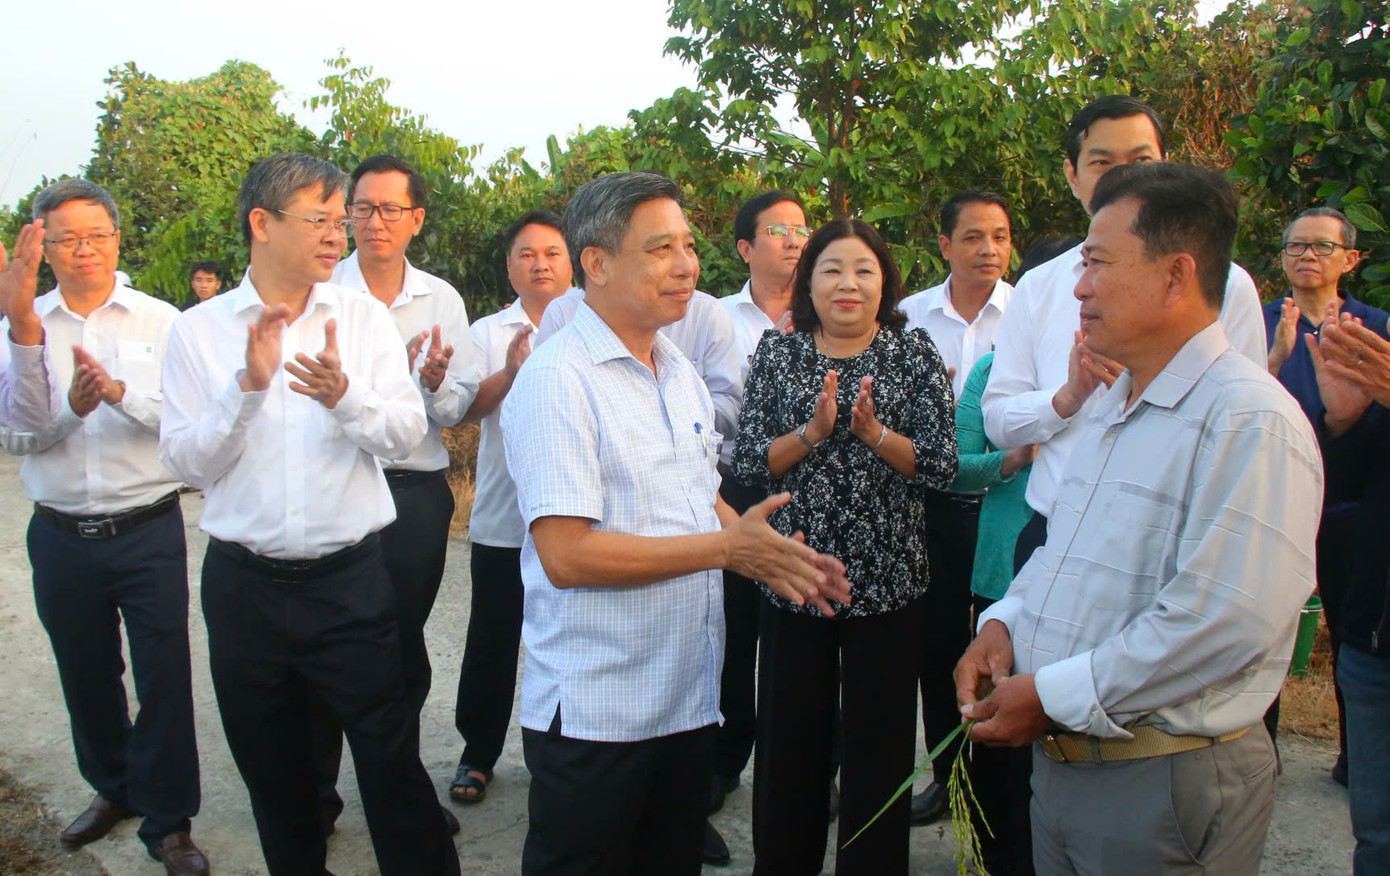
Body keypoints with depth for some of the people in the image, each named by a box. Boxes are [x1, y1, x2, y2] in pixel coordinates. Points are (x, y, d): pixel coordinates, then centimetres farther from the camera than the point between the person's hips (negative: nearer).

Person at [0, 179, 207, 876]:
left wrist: (120, 392, -26)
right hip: (61, 537, 3)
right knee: (87, 679, 18)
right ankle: (113, 789, 40)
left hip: (148, 531, -2)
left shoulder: (161, 322, -1)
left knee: (165, 681, 1)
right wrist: (71, 407, -21)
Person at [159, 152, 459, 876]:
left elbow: (406, 435, -6)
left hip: (351, 578, -1)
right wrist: (249, 386, -18)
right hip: (243, 584, 1)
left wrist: (345, 395, -25)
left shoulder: (363, 317, 1)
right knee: (271, 769, 17)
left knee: (392, 759, 1)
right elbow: (186, 462, -5)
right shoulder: (198, 330, 0)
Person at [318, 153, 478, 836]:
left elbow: (457, 408, 3)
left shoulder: (442, 300, 5)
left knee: (405, 648, 15)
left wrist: (436, 382, -19)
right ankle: (317, 792, 27)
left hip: (417, 491, 3)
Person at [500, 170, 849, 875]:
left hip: (690, 699, 8)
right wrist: (726, 547, -20)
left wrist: (774, 554, 2)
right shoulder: (558, 379, -16)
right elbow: (567, 554, -24)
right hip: (594, 713, -8)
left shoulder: (679, 372, 11)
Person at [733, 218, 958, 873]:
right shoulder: (777, 352, 4)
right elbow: (747, 462, -2)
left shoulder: (914, 354, 2)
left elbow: (941, 467, -4)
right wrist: (813, 432, -17)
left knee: (879, 744, 7)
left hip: (888, 580, 0)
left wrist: (873, 432, -19)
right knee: (788, 740, 9)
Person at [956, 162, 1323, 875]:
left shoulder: (1251, 421, -18)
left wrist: (1053, 695, -21)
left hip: (1164, 788, -8)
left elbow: (1226, 621, -26)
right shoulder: (1113, 407, 13)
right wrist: (1004, 622, 2)